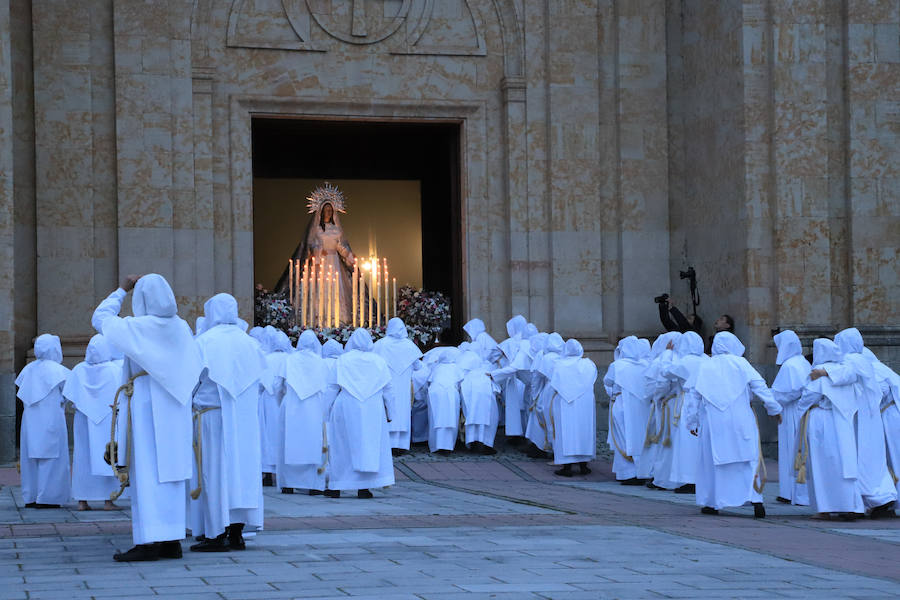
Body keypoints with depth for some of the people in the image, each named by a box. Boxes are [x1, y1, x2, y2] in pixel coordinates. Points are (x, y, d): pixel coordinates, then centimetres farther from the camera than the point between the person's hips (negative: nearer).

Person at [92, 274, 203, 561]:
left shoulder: (138, 327, -11)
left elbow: (100, 318, 2)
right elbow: (195, 369, 8)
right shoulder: (181, 328, 5)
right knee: (170, 470, 8)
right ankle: (172, 540, 9)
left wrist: (122, 290, 10)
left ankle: (149, 542, -10)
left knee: (146, 472, -6)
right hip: (175, 410, 6)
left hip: (146, 409, -6)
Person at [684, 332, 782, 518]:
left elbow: (694, 396, 8)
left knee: (712, 459, 10)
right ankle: (756, 500, -10)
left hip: (714, 423, 1)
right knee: (750, 460, 2)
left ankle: (712, 503, 14)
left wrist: (692, 422, 15)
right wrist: (774, 409, 4)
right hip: (741, 421, -1)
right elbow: (759, 386, -3)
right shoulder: (740, 363, 2)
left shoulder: (705, 368, 8)